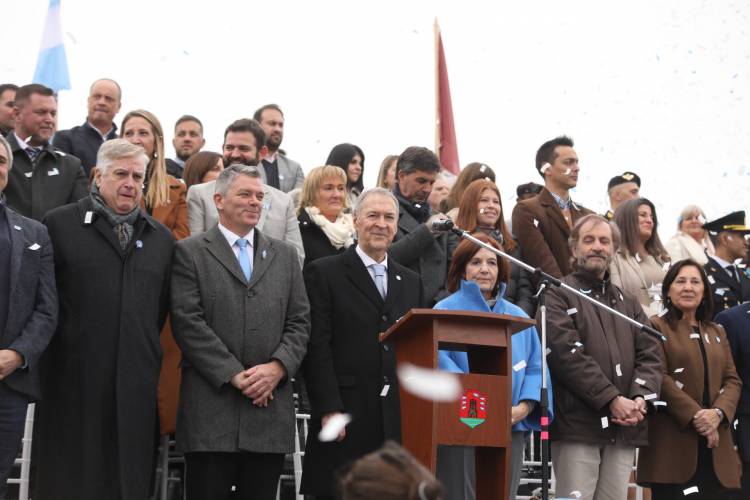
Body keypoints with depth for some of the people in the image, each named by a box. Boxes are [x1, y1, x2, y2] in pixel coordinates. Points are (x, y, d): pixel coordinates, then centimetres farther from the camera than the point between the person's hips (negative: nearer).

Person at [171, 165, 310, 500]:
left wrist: (277, 367, -7)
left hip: (270, 406, 4)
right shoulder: (189, 253, 3)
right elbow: (188, 323, -6)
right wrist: (234, 374, -11)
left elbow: (299, 322, 11)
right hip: (211, 407, -4)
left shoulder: (285, 256, 17)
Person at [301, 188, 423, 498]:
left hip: (399, 422, 5)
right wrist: (329, 411, -13)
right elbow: (317, 348, -5)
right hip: (345, 419, -4)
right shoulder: (324, 274, 2)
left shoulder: (410, 282, 18)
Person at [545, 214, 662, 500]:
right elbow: (567, 354, -10)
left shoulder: (628, 303, 24)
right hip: (577, 424, -6)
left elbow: (650, 355, 14)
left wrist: (641, 398, -6)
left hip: (625, 428, 6)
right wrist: (612, 400, -15)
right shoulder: (558, 295, 3)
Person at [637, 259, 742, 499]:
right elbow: (659, 378, -9)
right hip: (673, 439, -5)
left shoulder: (717, 333, 21)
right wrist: (695, 414, -16)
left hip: (715, 441, 5)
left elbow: (732, 380, 12)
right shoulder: (656, 327, 2)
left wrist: (718, 413, -8)